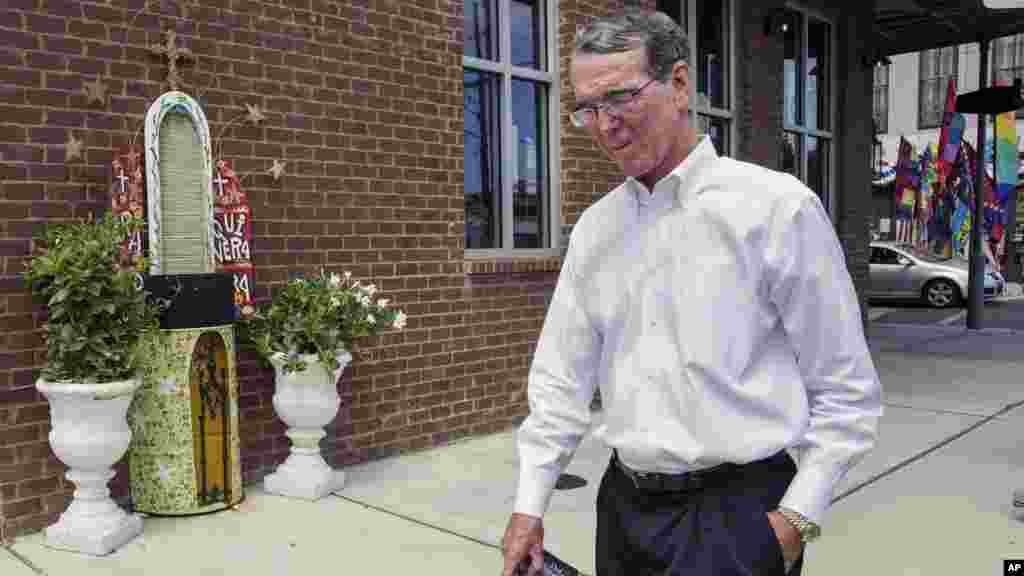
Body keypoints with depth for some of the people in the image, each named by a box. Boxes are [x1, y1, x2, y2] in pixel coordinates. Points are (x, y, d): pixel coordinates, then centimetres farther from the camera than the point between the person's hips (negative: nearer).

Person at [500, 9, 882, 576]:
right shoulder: (594, 229, 5)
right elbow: (561, 378, 9)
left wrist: (796, 518, -11)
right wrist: (529, 506, 5)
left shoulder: (777, 206, -9)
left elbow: (847, 393, -6)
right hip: (625, 505, 5)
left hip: (737, 509, -4)